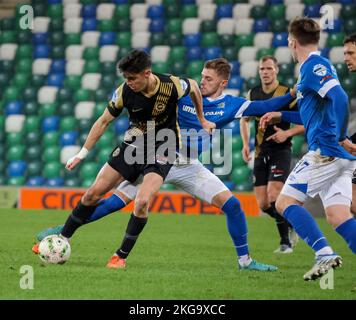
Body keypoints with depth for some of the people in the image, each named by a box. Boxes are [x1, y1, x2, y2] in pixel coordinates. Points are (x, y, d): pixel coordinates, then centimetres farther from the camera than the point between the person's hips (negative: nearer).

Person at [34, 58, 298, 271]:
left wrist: (293, 94, -14)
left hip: (189, 166, 2)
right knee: (118, 201, -12)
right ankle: (63, 231, -5)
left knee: (232, 205, -9)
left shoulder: (231, 105, -2)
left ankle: (245, 260, 6)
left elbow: (266, 106, -4)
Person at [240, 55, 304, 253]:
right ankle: (290, 226, 27)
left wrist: (287, 133, -21)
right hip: (260, 153, 5)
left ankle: (286, 241, -4)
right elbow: (245, 119, 24)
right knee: (263, 204, 1)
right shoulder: (253, 94, 8)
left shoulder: (287, 94, -8)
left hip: (281, 151, -5)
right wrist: (246, 144, 11)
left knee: (274, 197, -18)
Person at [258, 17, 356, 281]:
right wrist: (281, 116, 38)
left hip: (325, 152, -9)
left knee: (285, 202, -3)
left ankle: (325, 253, -17)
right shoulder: (317, 66, 23)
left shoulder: (314, 66, -8)